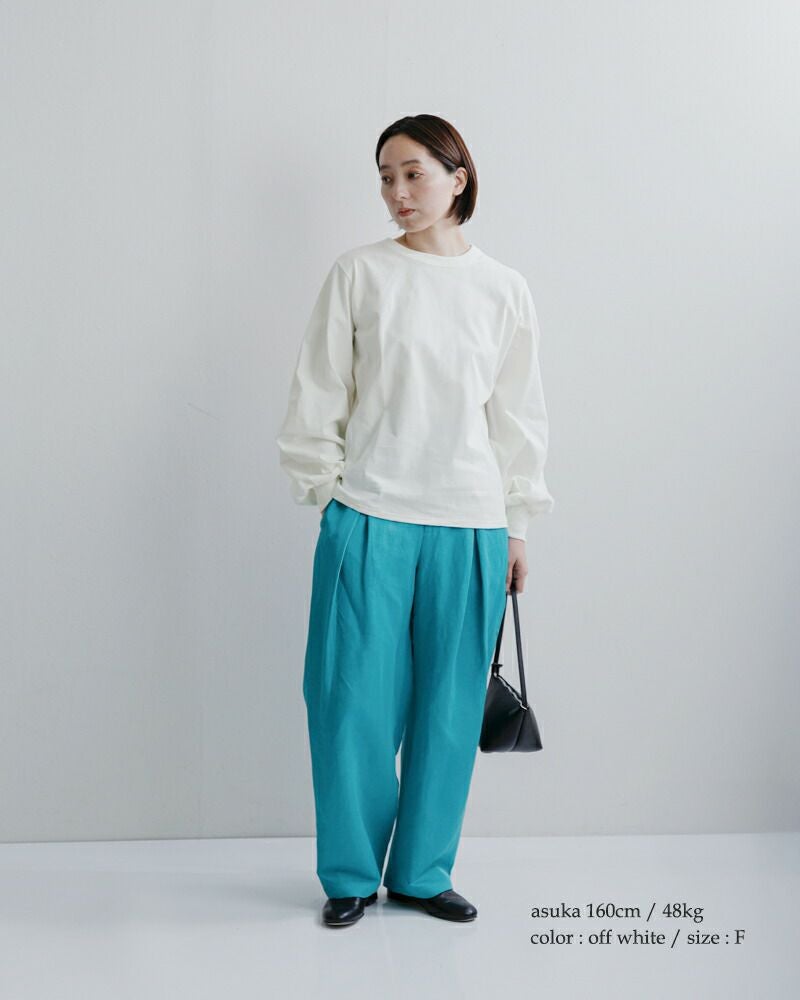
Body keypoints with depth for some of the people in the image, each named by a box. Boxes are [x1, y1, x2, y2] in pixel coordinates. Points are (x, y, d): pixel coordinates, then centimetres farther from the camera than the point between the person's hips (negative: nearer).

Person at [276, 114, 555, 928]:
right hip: (369, 520, -2)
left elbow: (517, 415, 12)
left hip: (469, 525, 2)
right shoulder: (358, 274, 1)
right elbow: (318, 396, 5)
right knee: (356, 699, 2)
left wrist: (517, 526, 11)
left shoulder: (503, 290, 8)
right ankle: (350, 874, 20)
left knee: (449, 706, 7)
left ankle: (422, 871, 23)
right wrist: (328, 494, 1)